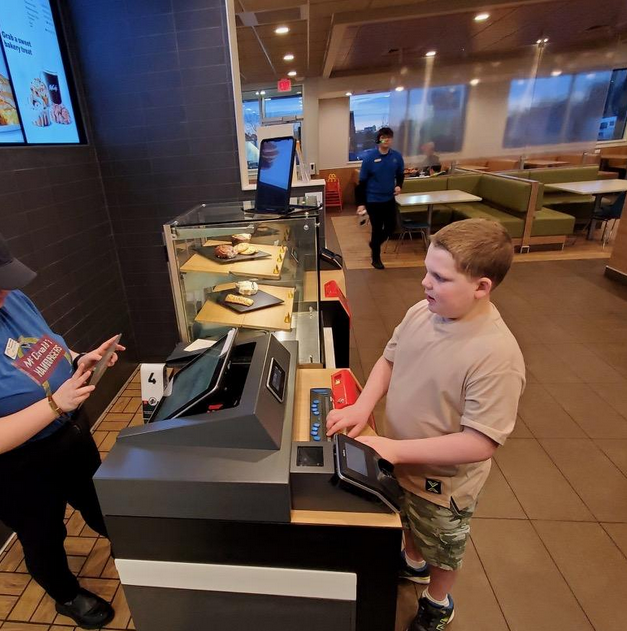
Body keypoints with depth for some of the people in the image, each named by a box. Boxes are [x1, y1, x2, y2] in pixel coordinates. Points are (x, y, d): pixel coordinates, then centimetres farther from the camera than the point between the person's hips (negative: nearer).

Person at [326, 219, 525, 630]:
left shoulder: (497, 356, -33)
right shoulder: (422, 312, -14)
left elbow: (481, 443, -30)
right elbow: (389, 360, -1)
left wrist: (396, 449, -31)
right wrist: (363, 406, -15)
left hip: (442, 484, -5)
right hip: (399, 465, 6)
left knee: (441, 550, 27)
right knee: (409, 526, 35)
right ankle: (413, 563, 67)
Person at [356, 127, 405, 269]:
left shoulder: (397, 156, -2)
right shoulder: (370, 157, -11)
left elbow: (400, 174, 14)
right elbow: (362, 181, -8)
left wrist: (399, 185, -8)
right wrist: (361, 203, -9)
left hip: (389, 199, 4)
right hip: (373, 200, -4)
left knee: (391, 227, 9)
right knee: (377, 229, 5)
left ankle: (374, 244, 38)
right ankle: (376, 258, 23)